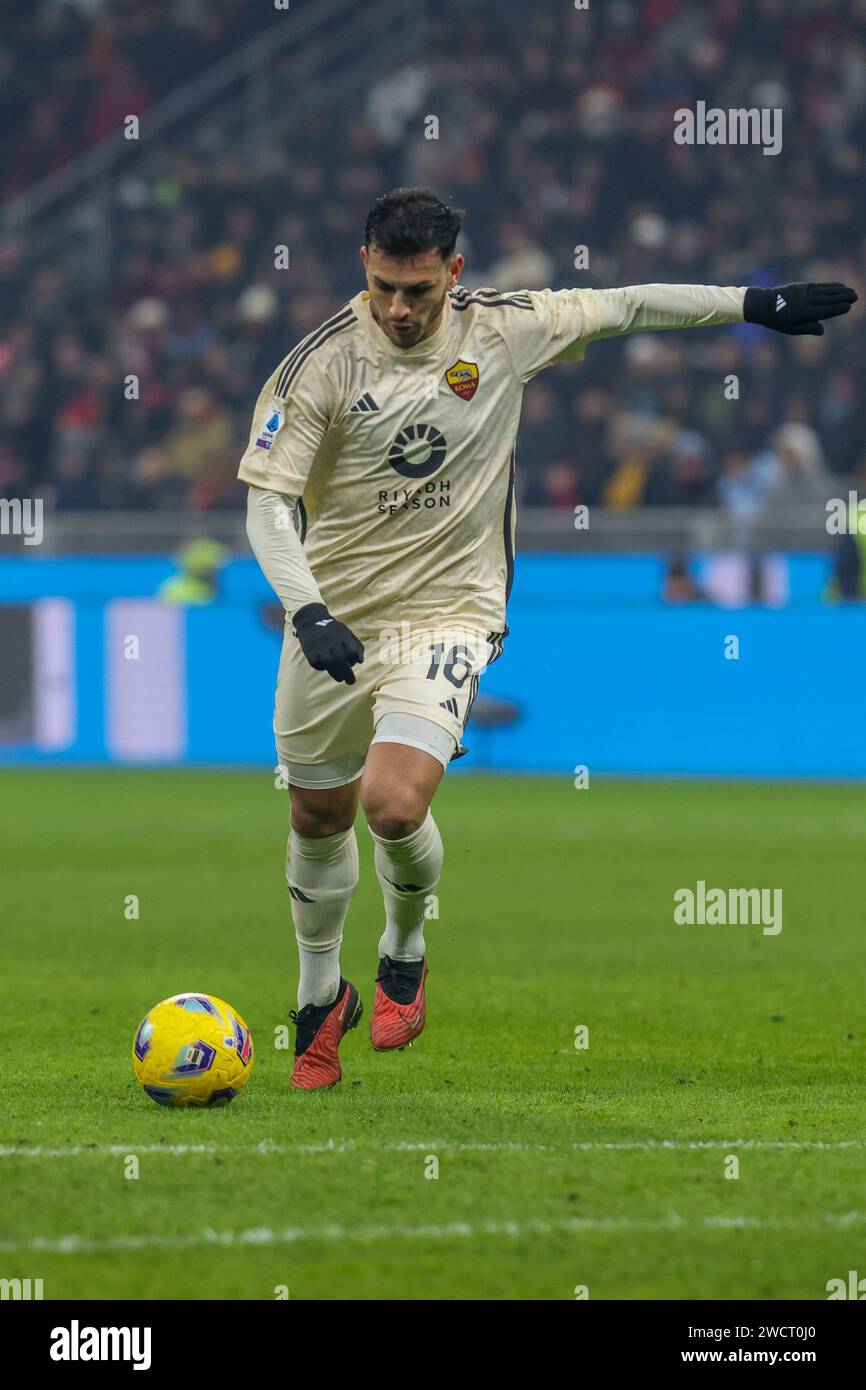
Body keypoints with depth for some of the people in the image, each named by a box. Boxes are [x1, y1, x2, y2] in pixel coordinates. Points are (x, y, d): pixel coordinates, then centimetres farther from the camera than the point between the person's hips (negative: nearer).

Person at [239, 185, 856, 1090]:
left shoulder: (503, 329, -6)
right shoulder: (324, 359, -12)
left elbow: (624, 307, 9)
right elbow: (268, 500, -12)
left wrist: (757, 306, 13)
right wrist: (307, 610, -27)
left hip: (446, 611, -1)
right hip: (333, 616, 1)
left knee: (395, 804, -22)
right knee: (318, 816, 12)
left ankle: (405, 951, 10)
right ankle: (321, 998, 37)